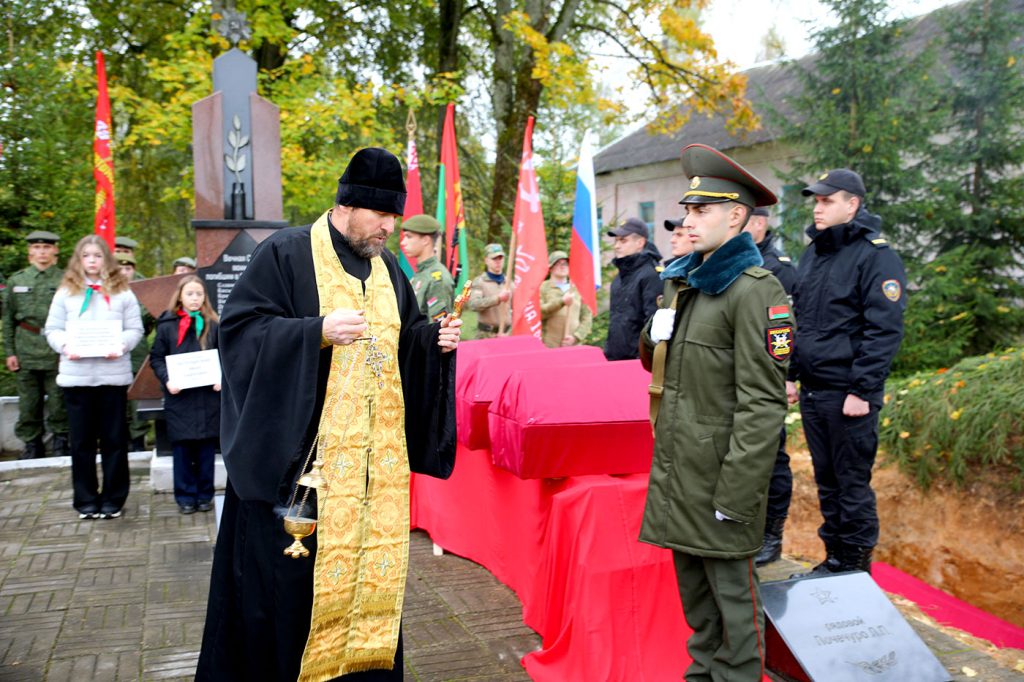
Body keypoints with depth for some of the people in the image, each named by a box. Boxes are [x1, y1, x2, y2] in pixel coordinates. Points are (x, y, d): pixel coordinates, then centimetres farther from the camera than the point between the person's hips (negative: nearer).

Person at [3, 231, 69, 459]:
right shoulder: (16, 280, 10)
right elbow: (8, 319, 12)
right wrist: (10, 351, 6)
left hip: (57, 352, -2)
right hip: (26, 352, 2)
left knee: (59, 401, 1)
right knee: (28, 403, 6)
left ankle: (61, 443, 13)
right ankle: (32, 445, 16)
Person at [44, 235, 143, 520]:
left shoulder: (122, 291, 6)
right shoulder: (66, 291, 9)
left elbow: (135, 328, 3)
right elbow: (53, 329, 7)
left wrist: (121, 344, -16)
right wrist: (65, 345, -12)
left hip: (113, 374, -1)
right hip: (75, 375, 1)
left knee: (114, 439, 4)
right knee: (82, 440, 7)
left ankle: (113, 499, 15)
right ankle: (86, 500, 17)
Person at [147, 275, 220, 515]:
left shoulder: (213, 325, 6)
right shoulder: (167, 326, 2)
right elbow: (156, 358, 4)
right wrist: (166, 380, -11)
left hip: (208, 396, 1)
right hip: (179, 398, -1)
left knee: (206, 448, 6)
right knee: (182, 448, 4)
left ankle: (204, 495, 17)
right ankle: (185, 497, 14)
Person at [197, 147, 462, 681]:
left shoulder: (388, 268, 13)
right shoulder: (286, 254, -5)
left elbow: (406, 339, 19)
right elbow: (240, 327, -11)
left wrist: (435, 339, -3)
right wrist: (318, 332, -23)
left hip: (376, 461, 6)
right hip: (298, 456, -5)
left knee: (370, 566, 10)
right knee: (290, 574, 0)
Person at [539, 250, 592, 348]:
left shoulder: (578, 289, 14)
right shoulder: (543, 287, 7)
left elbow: (587, 317, 9)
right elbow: (538, 312, -7)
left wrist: (576, 337, -5)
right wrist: (561, 302, -15)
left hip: (574, 346, 2)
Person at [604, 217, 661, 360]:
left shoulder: (651, 275, -12)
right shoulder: (620, 276, 15)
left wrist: (644, 357, -21)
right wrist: (608, 349, 17)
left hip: (637, 359, -8)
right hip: (614, 356, 8)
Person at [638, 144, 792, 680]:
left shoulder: (755, 290, -14)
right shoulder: (680, 281, 12)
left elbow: (763, 403, -18)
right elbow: (656, 362, 22)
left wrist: (736, 495, -19)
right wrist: (654, 337, -1)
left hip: (719, 475, -8)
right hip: (675, 471, 8)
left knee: (732, 592, 7)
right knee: (693, 593, 20)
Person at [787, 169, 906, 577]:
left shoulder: (875, 255, -11)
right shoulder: (812, 253, 13)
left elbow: (884, 331, -15)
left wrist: (862, 391, -18)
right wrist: (791, 375, 15)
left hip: (848, 394, -7)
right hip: (811, 390, 7)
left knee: (852, 483, 3)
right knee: (826, 481, 16)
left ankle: (856, 567, 19)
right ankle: (834, 559, 30)